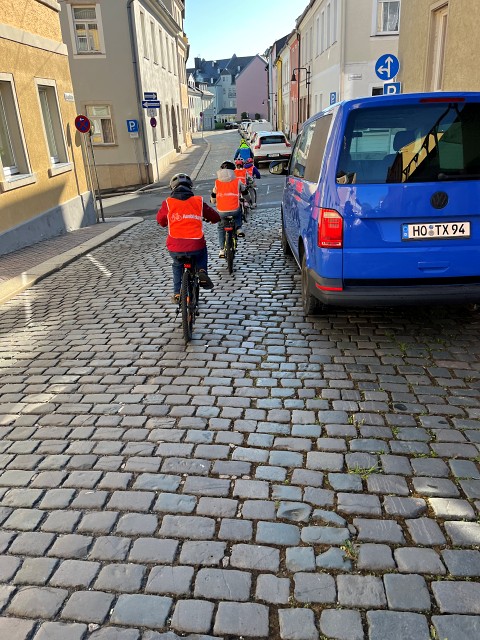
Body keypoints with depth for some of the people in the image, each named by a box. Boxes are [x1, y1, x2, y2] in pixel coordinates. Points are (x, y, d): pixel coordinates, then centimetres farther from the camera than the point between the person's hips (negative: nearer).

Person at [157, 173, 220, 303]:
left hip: (175, 248, 0)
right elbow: (215, 217, 17)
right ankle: (202, 272, 9)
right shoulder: (198, 201, 7)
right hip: (196, 246, 0)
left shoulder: (168, 203, 6)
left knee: (177, 266, 32)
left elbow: (160, 220, 22)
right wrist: (208, 218, 40)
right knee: (202, 253, 35)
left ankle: (177, 294, 29)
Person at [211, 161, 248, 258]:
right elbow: (244, 192, 19)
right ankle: (239, 229, 18)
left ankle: (222, 250, 16)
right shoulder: (237, 181, 4)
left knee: (221, 228, 24)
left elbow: (213, 199, 17)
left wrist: (213, 202, 40)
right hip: (234, 210, 0)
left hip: (221, 211, 1)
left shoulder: (217, 182, 7)